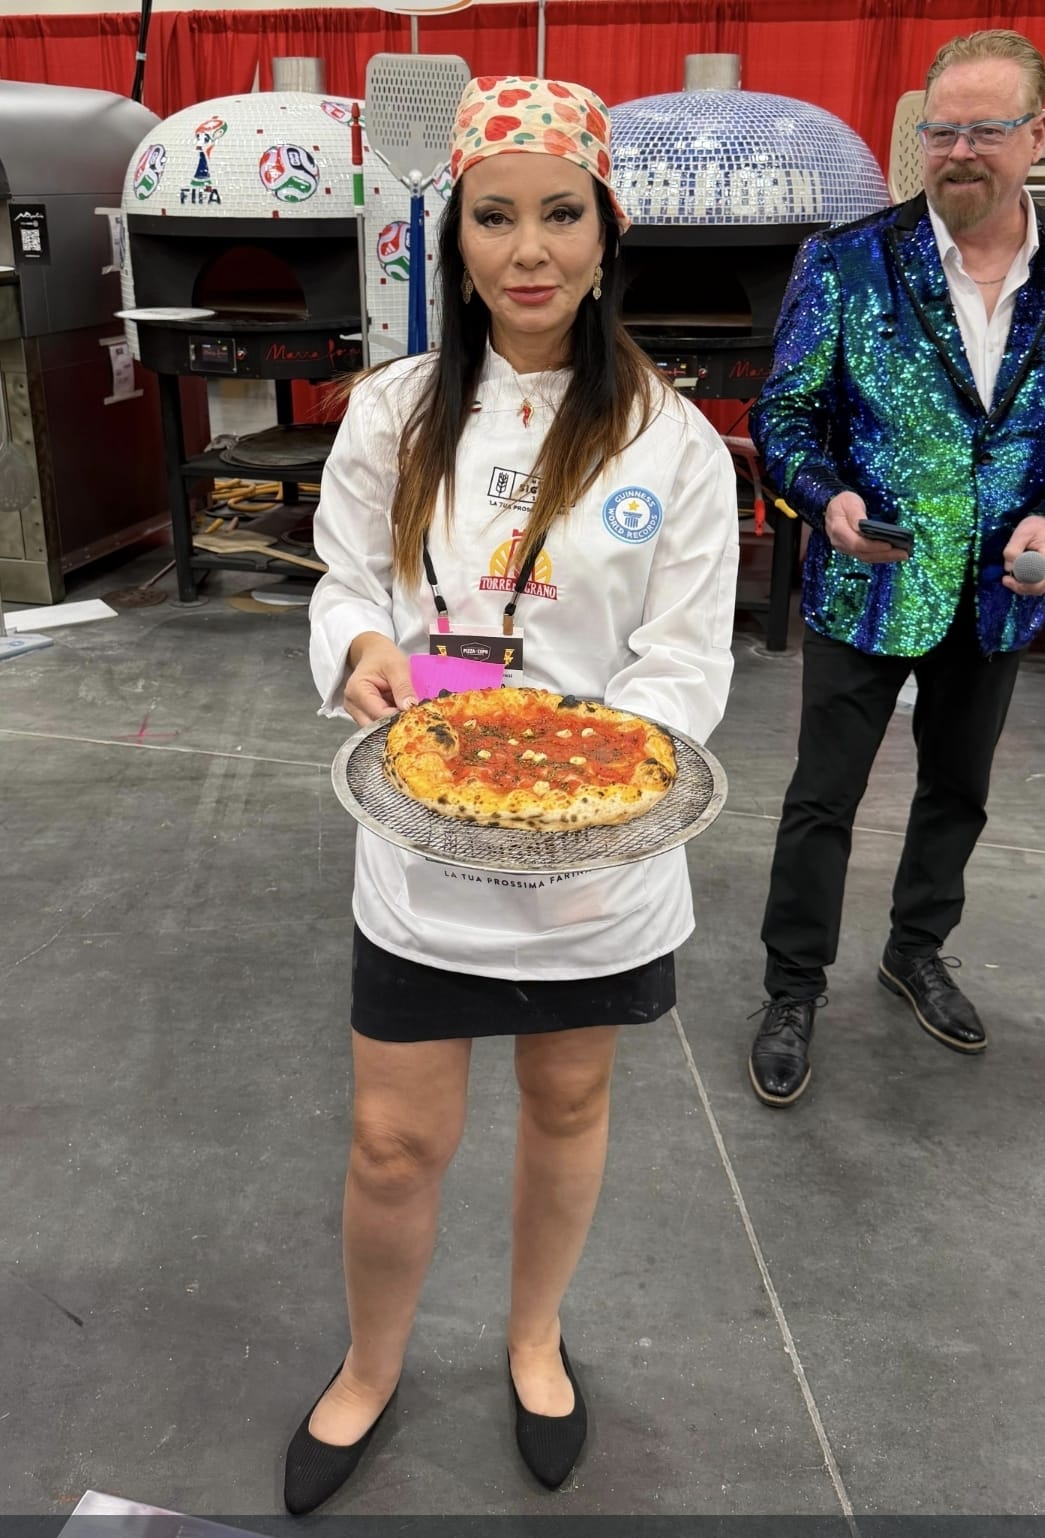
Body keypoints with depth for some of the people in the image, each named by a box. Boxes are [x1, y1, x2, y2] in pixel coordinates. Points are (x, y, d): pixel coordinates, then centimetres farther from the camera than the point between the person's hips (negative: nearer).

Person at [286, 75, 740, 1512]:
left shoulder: (672, 440, -6)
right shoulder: (393, 411, -2)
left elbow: (688, 654, -7)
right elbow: (346, 582, 6)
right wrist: (364, 648, -19)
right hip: (423, 843, 1)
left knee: (568, 1102, 19)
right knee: (396, 1136, 9)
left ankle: (535, 1334, 49)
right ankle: (371, 1367, 41)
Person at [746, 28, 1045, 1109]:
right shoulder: (850, 263, -8)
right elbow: (785, 412, -6)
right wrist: (827, 495, -25)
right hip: (867, 586, -3)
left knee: (958, 789, 19)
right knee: (822, 803, 3)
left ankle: (917, 951, 42)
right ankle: (793, 993, 21)